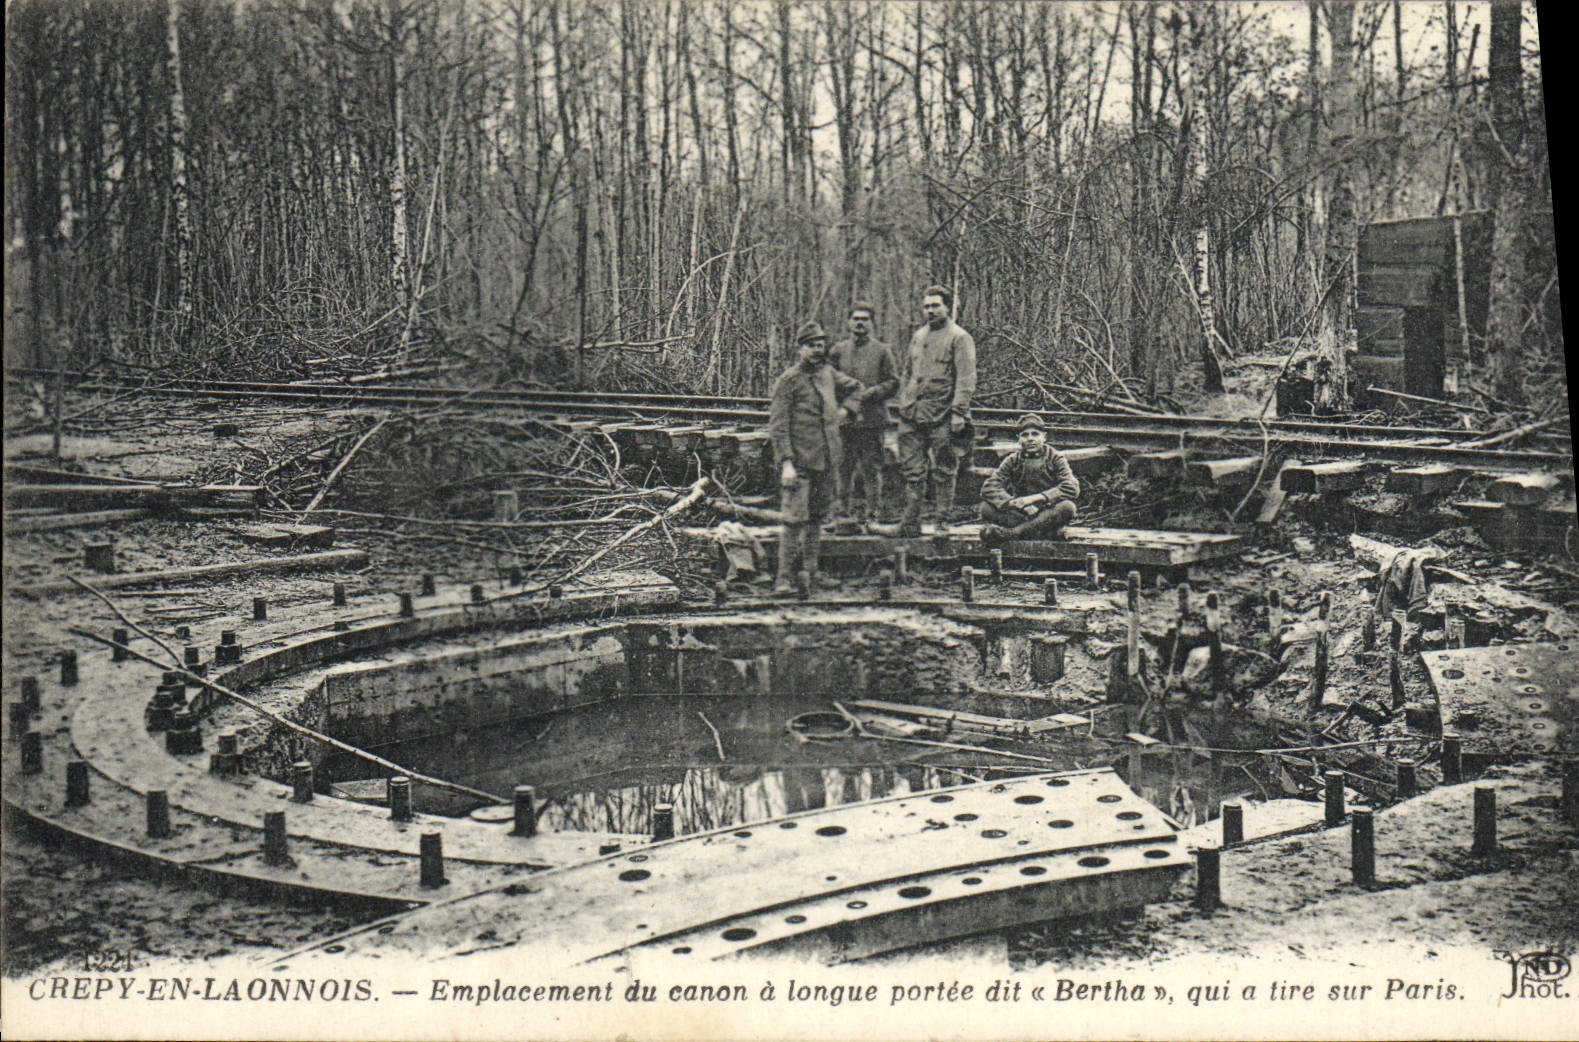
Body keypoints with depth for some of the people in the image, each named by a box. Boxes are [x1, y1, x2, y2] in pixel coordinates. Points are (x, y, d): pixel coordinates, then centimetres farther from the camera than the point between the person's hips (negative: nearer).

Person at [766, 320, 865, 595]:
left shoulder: (829, 374, 11)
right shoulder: (787, 381, -7)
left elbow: (855, 386, 32)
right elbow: (777, 426, -11)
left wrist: (846, 409, 14)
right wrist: (786, 463, -18)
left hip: (828, 460, 6)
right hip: (800, 462, -6)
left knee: (817, 517, 13)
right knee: (795, 520, -10)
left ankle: (811, 572, 22)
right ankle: (784, 578, -6)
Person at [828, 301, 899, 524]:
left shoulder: (882, 350, 5)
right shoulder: (838, 350, 11)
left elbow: (893, 382, 2)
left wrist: (871, 393, -12)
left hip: (871, 419, -2)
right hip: (844, 419, 2)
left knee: (871, 467, -2)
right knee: (844, 467, 6)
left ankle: (871, 512, 3)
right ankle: (845, 511, 14)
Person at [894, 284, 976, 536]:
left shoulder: (959, 338, -4)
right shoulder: (918, 337, 17)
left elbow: (966, 380, -10)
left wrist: (958, 413, -16)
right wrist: (903, 403, 18)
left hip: (941, 417, -6)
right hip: (911, 416, 6)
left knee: (943, 471, 2)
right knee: (912, 470, 5)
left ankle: (941, 519, 10)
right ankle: (911, 522, 10)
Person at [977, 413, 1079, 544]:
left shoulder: (1055, 458, 1)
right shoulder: (1013, 460, 5)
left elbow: (1072, 488, -15)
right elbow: (989, 487, -8)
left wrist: (1035, 498, -22)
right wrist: (1015, 503, -25)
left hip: (1047, 515, -1)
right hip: (1018, 515, 1)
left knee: (1067, 507, -34)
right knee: (987, 507, -22)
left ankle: (1008, 532, -37)